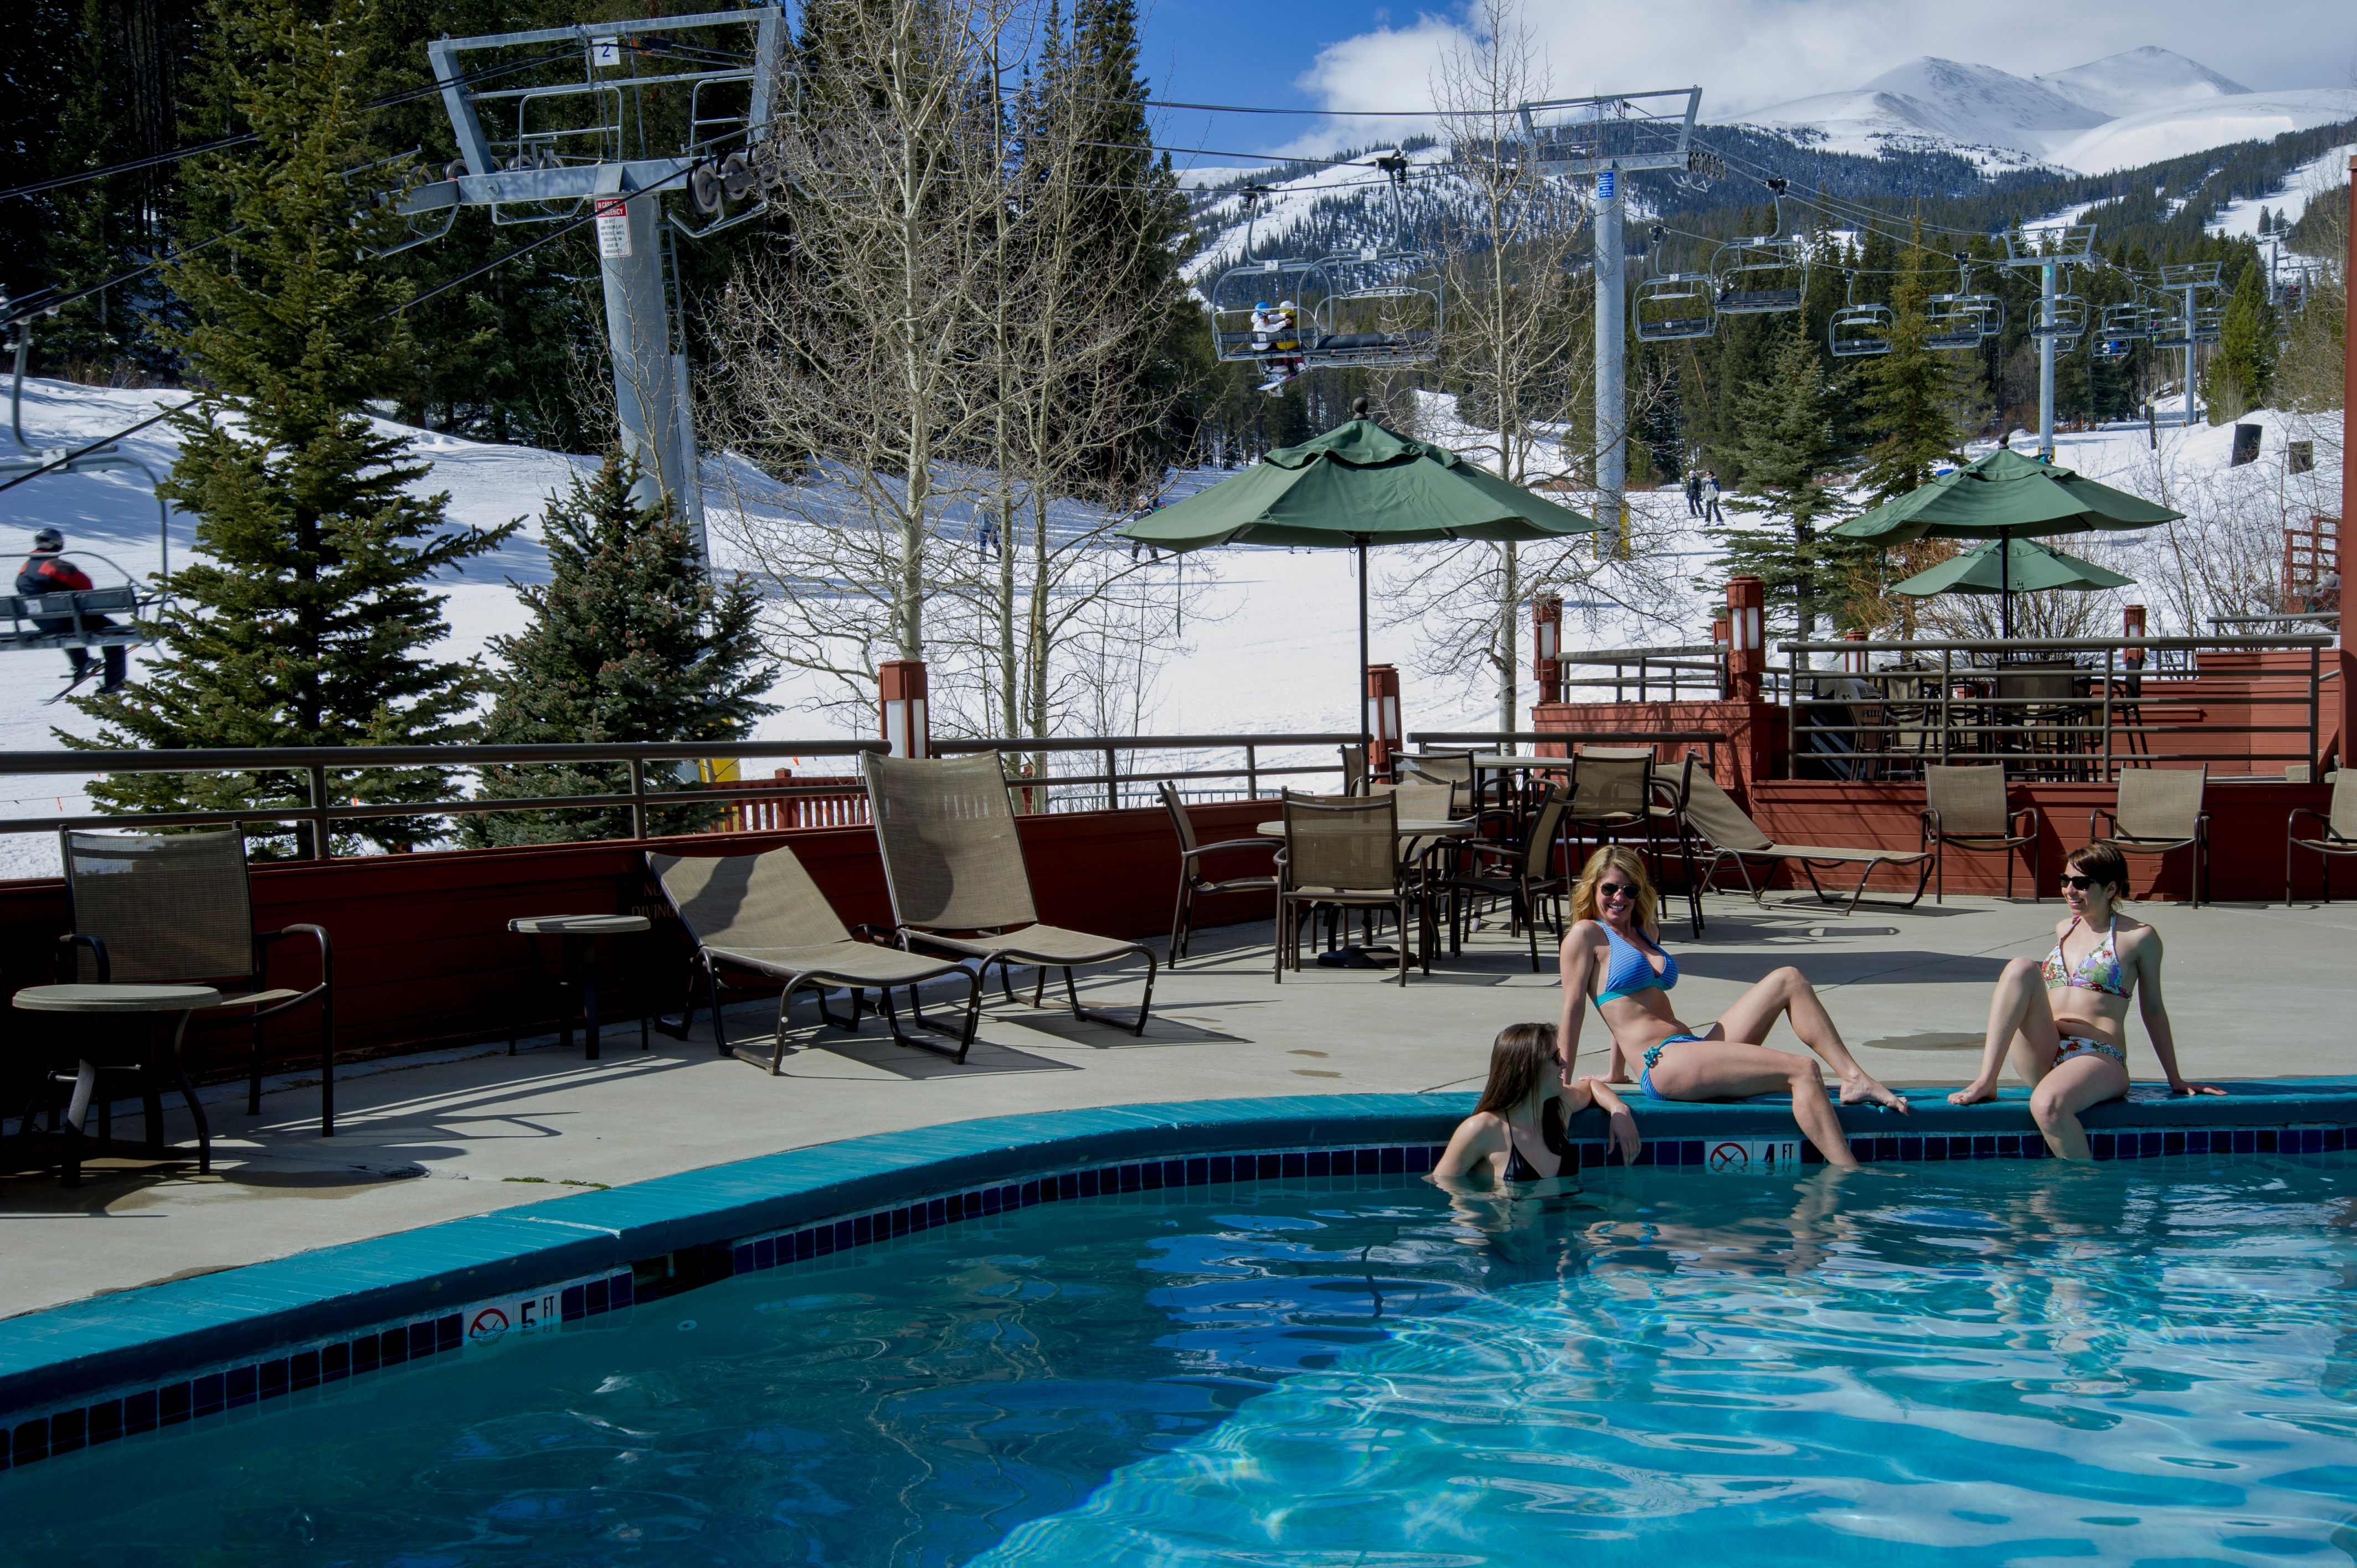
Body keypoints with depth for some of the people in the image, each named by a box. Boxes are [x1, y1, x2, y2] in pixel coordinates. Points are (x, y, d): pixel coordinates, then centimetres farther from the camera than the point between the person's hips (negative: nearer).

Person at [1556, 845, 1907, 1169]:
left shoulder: (1646, 932, 25)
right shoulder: (1586, 934, 0)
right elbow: (1572, 1009, -4)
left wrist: (1617, 1073, 31)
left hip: (1696, 1047, 9)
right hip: (1663, 1065, -8)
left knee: (1789, 979, -3)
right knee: (1803, 1071, -23)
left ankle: (1855, 1078, -8)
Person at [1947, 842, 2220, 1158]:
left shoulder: (2138, 937, 3)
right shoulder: (2064, 930, 20)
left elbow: (2153, 1010, 10)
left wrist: (2175, 1079, 13)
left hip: (2099, 1060, -5)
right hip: (2042, 1060, 6)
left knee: (2048, 1104, -40)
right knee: (2021, 968, -21)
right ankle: (1985, 1082, -29)